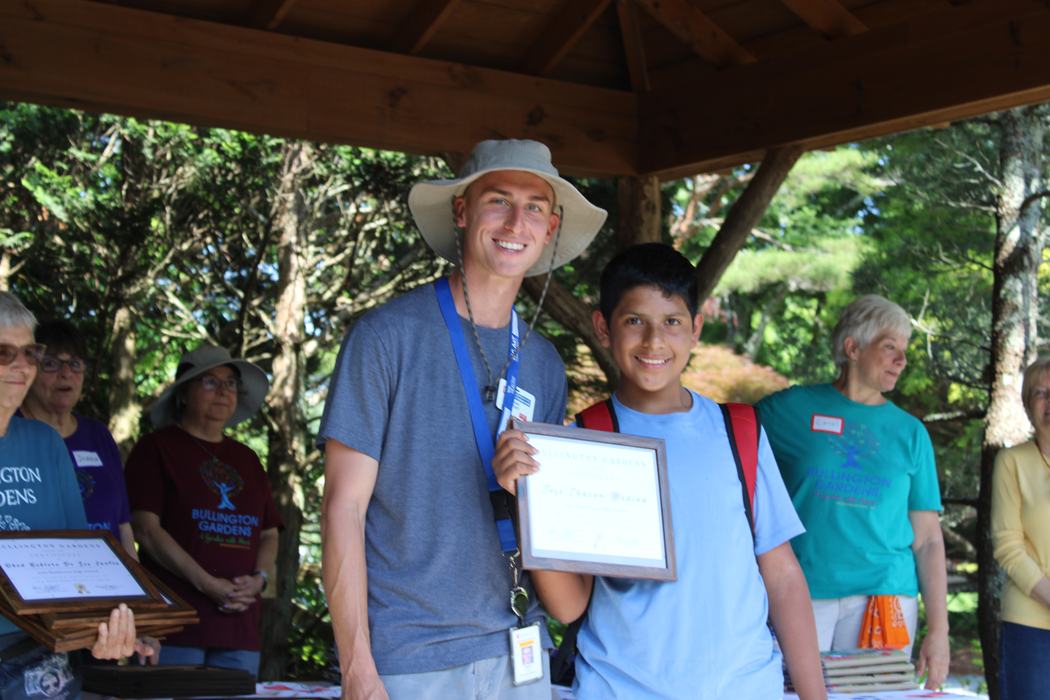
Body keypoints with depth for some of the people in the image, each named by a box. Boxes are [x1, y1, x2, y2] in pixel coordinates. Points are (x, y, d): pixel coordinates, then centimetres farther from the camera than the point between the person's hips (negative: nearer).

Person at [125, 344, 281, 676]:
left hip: (239, 622, 5)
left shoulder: (245, 459, 20)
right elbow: (146, 528, -7)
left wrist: (259, 578, -2)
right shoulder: (156, 448, 3)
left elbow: (269, 533, 19)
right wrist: (207, 584, -14)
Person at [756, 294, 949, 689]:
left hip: (884, 597, 2)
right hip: (799, 597, -2)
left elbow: (928, 539, 8)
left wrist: (938, 629, 1)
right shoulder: (789, 408, 4)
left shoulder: (910, 432, 11)